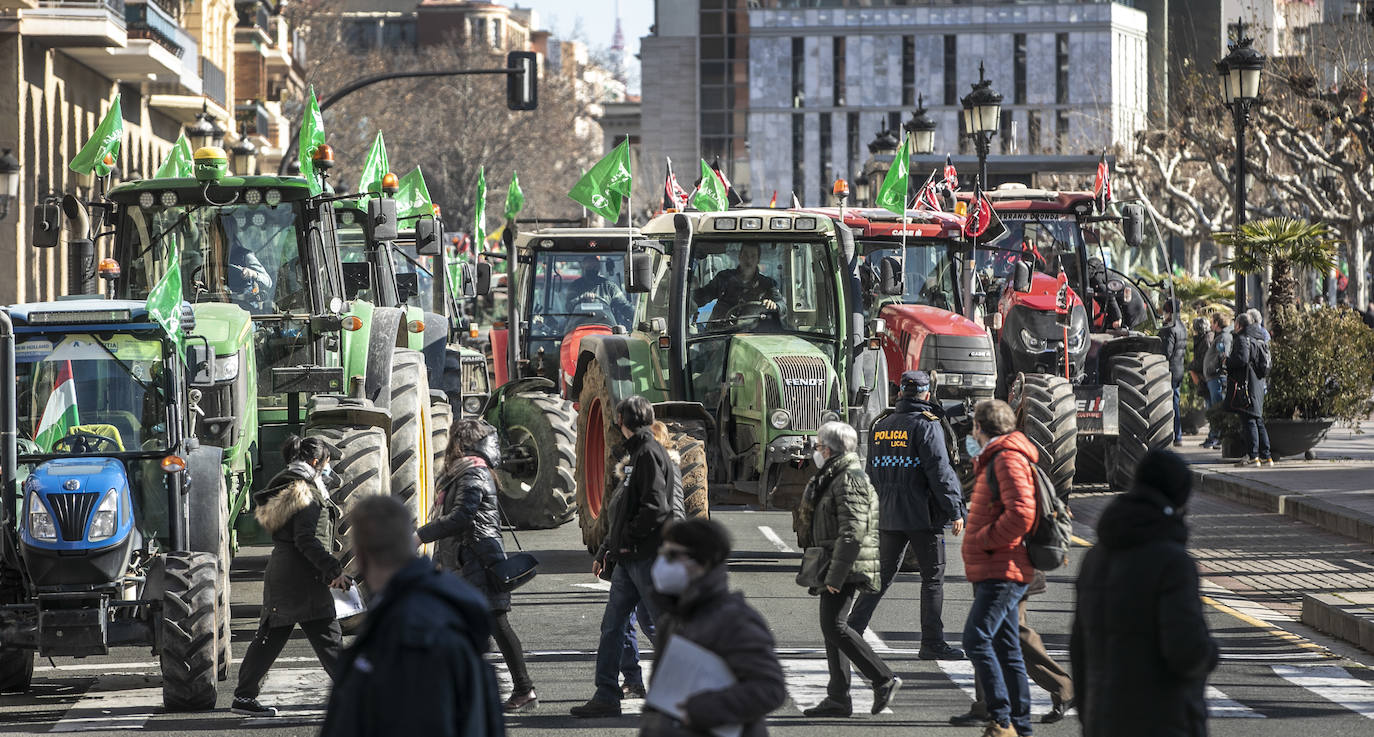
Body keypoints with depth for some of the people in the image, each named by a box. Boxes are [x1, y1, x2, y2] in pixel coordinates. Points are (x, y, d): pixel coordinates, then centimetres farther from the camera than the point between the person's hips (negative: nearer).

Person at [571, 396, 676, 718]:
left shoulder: (650, 454, -12)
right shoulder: (638, 454, 18)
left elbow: (655, 507, -23)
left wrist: (627, 538, -16)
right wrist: (606, 550, 21)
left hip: (649, 558, -10)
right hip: (628, 559, 10)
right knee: (611, 625, 7)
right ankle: (606, 696, 10)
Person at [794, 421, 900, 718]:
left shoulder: (850, 480, -16)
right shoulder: (834, 478, 18)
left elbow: (852, 532, -23)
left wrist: (835, 575, -25)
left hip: (846, 567, -11)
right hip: (834, 568, 11)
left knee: (834, 627, -15)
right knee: (832, 629, 10)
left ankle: (883, 680, -11)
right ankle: (838, 698, 12)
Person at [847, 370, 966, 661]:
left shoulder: (881, 426, 10)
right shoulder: (927, 426, -10)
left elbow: (872, 473, 16)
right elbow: (939, 471, -14)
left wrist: (876, 510, 24)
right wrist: (955, 511, -10)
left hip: (888, 516, 6)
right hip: (923, 516, -6)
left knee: (883, 575, 13)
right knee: (933, 577, 1)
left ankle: (852, 630, 8)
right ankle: (932, 644, -1)